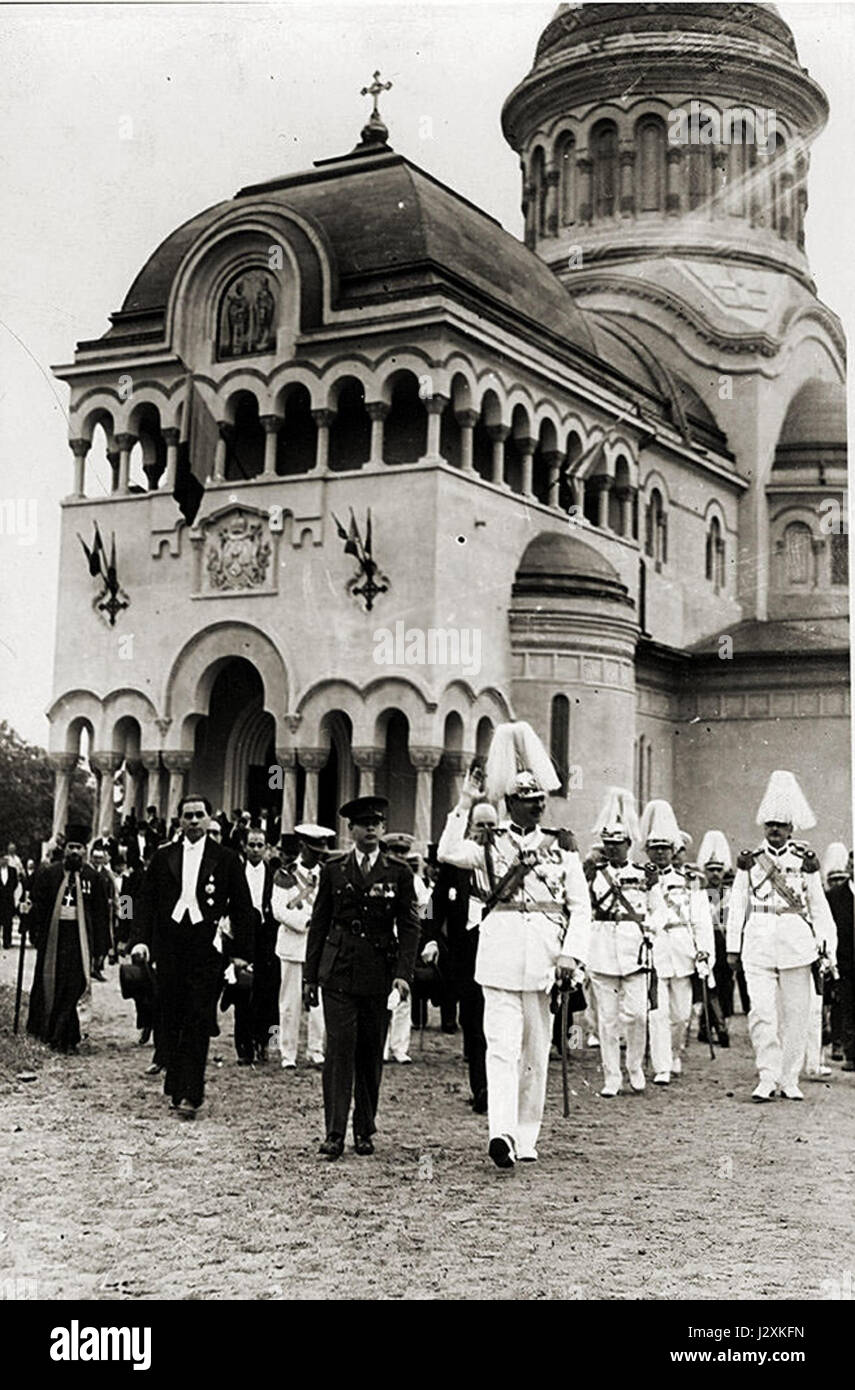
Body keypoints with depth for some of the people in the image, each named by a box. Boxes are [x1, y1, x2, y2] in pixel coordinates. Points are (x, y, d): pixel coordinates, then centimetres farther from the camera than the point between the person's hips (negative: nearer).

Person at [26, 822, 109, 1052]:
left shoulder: (92, 877, 3)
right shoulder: (49, 874, 3)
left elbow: (100, 912, 5)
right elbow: (37, 906, 4)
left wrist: (98, 944, 1)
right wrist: (36, 934, -5)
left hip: (80, 938, 0)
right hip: (52, 936, 1)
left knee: (75, 987, -3)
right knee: (48, 983, 9)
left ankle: (66, 1038, 2)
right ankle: (43, 1029, 26)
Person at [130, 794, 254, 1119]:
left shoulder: (226, 860, 4)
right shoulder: (163, 857, 10)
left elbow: (242, 908, 5)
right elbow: (146, 899, 9)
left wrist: (240, 952, 0)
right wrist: (141, 939, -3)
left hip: (206, 948, -3)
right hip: (169, 945, 3)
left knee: (198, 1022, -6)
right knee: (170, 1019, 7)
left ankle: (191, 1094, -6)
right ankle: (176, 1085, 18)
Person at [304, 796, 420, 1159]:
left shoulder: (398, 873, 5)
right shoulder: (333, 870, 6)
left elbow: (409, 926, 3)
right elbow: (319, 924, 9)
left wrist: (403, 973, -9)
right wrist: (310, 976, 6)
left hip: (379, 974, 1)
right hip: (339, 972, 0)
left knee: (371, 1054, 6)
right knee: (339, 1049, -8)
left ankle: (364, 1131, 17)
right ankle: (334, 1133, -5)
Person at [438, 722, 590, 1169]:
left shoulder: (562, 849, 11)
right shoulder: (490, 846, 8)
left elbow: (580, 907, 7)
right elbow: (448, 852, -11)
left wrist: (571, 953, -7)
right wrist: (465, 804, -13)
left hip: (545, 958, 2)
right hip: (500, 952, -2)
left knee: (536, 1051, 9)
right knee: (502, 1045, -12)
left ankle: (526, 1138, 19)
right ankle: (502, 1133, -21)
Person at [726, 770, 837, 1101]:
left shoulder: (805, 862, 7)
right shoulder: (749, 862, 8)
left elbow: (819, 907, 8)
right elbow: (737, 905, 10)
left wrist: (825, 947, 2)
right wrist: (733, 947, 8)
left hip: (796, 943, 1)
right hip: (758, 942, 0)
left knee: (796, 1013, 3)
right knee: (761, 1011, -8)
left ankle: (789, 1080, 13)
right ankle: (767, 1077, -1)